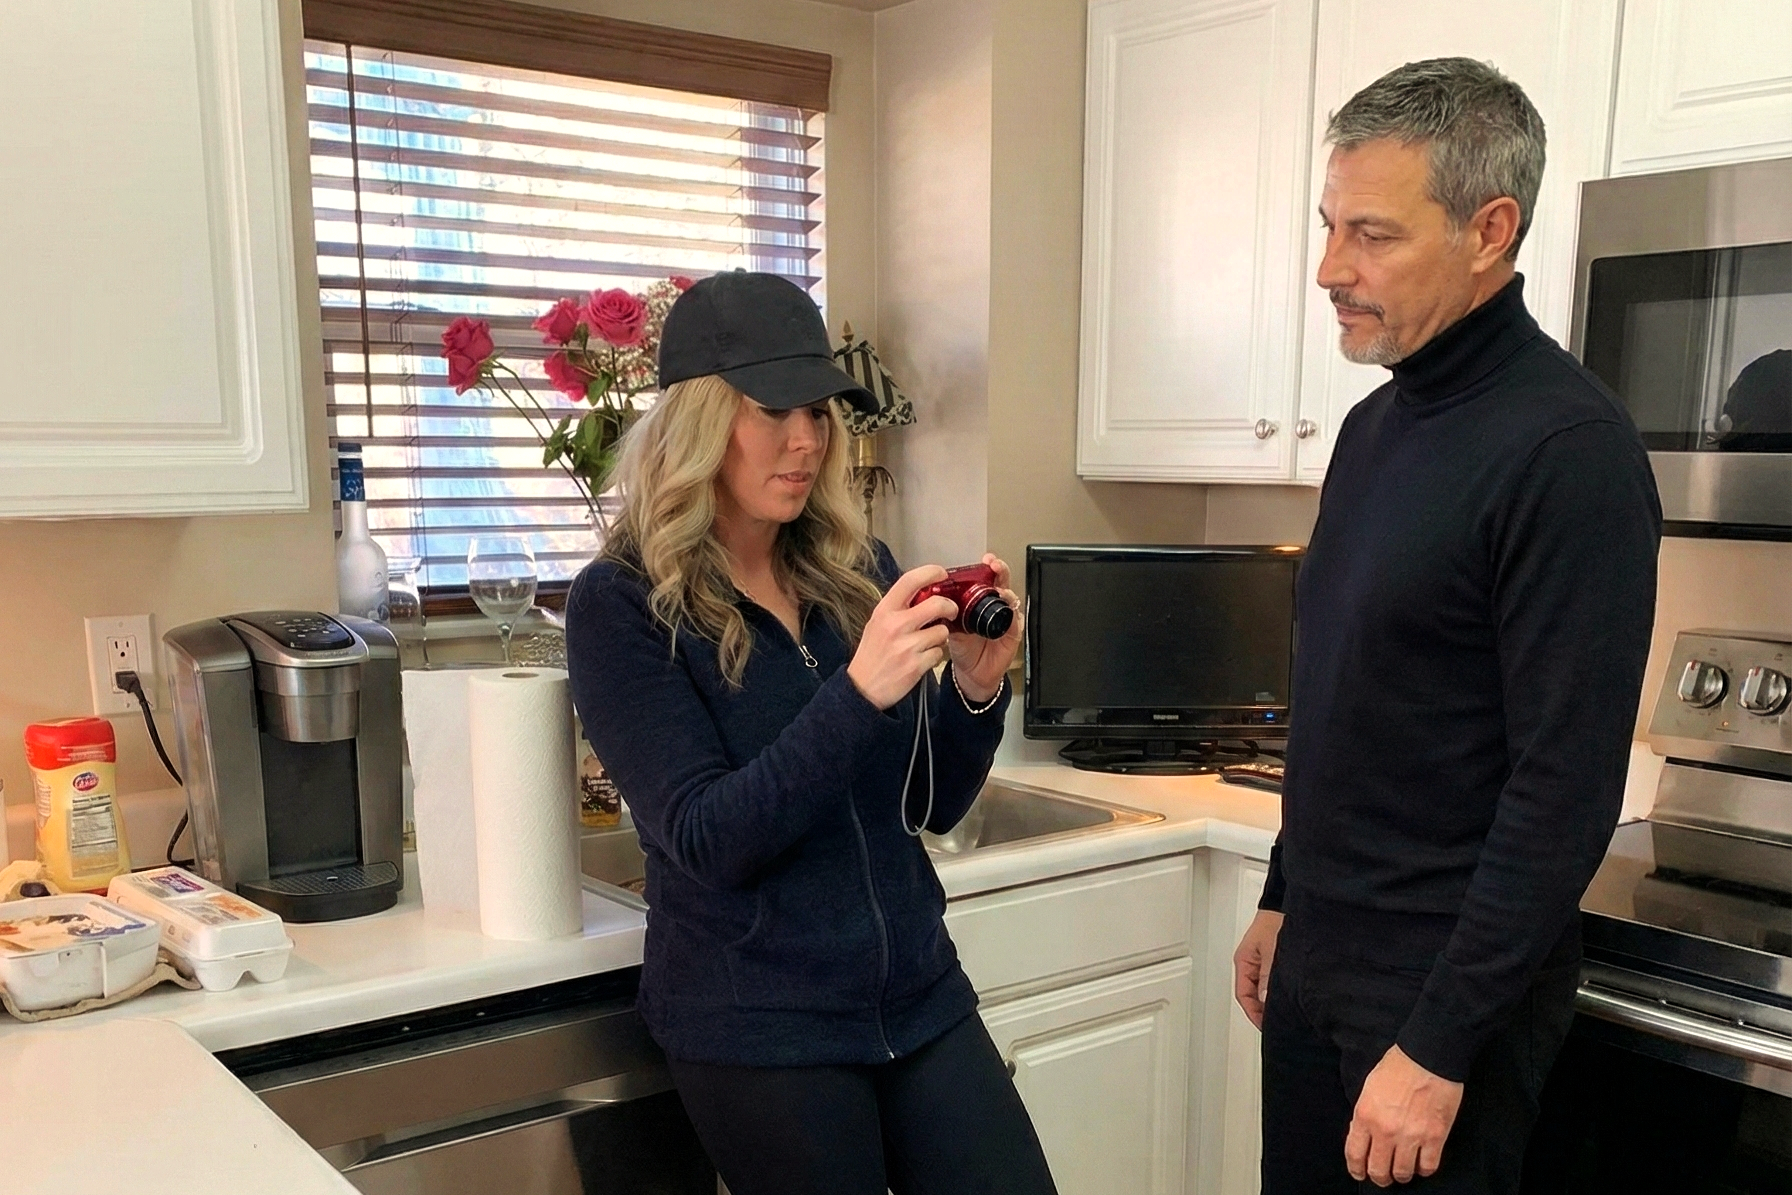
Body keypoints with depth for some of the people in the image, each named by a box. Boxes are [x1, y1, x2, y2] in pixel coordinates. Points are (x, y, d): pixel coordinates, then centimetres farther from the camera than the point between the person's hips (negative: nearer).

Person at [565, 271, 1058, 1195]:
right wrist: (859, 691, -29)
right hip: (756, 1029, -4)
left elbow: (931, 807, 7)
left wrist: (975, 687, -12)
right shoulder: (620, 605, -10)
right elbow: (708, 839, -18)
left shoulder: (856, 569, 3)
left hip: (921, 997, 4)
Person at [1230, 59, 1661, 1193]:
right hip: (1319, 959, 7)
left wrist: (1441, 1046, -20)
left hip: (1447, 983, -7)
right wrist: (1284, 900, 16)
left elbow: (1567, 791, -22)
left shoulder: (1568, 450, -19)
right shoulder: (1375, 422, 6)